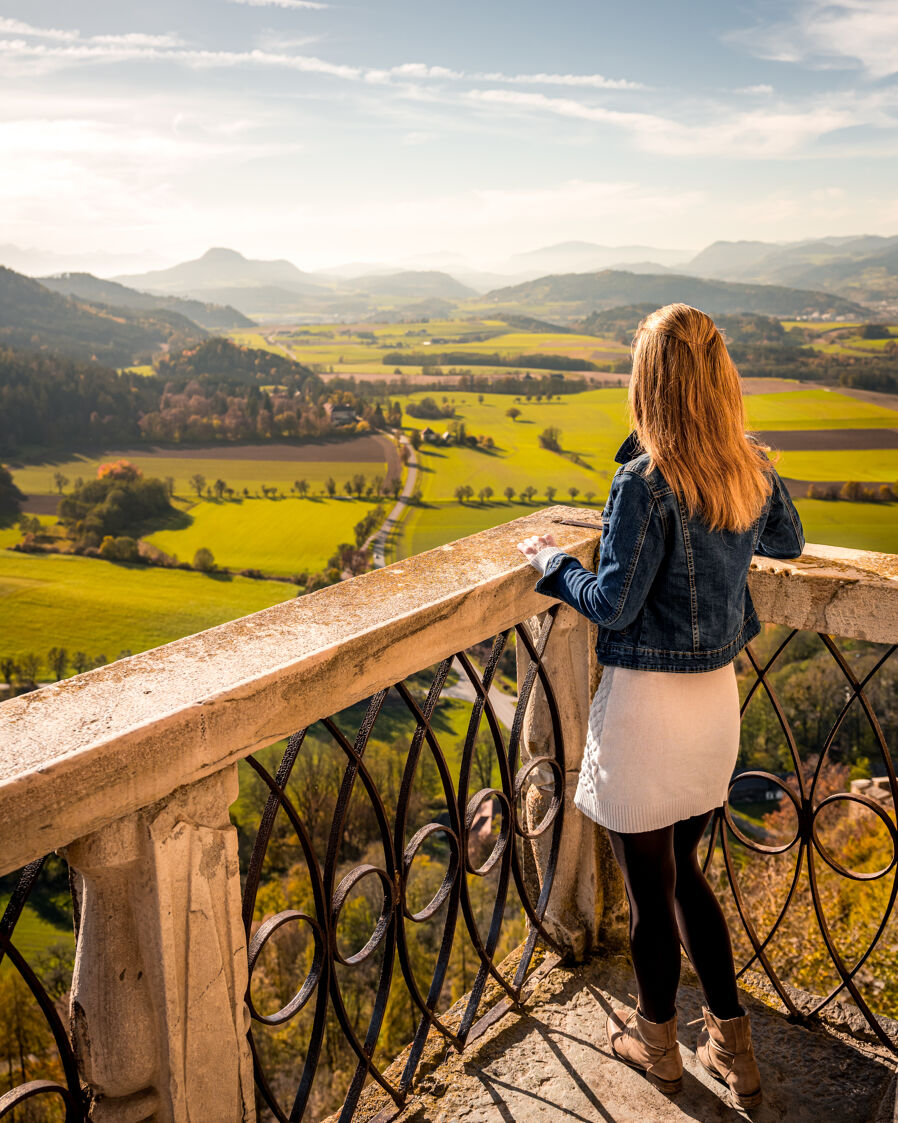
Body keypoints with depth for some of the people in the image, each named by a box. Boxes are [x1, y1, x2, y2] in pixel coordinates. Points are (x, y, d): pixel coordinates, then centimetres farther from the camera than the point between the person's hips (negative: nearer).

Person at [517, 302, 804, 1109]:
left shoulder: (646, 483, -21)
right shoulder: (753, 471, 0)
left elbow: (615, 605, -18)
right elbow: (788, 543, 18)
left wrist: (552, 562, -2)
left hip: (647, 702, -7)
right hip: (718, 694, 7)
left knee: (650, 885, 13)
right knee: (684, 869, 23)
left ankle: (658, 1044, 34)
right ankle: (734, 1048, 32)